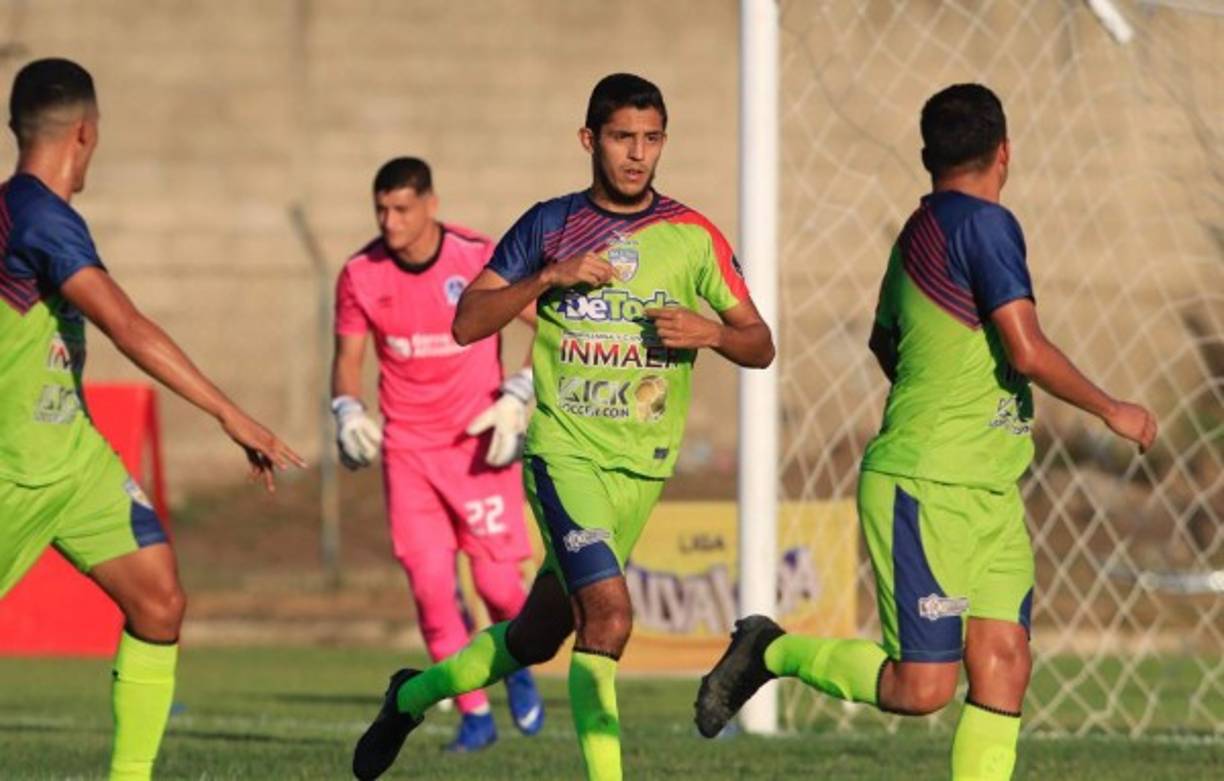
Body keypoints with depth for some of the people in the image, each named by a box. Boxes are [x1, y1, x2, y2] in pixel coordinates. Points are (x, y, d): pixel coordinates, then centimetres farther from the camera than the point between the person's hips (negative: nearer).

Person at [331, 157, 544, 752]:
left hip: (480, 444, -2)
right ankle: (474, 714, 4)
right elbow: (348, 356, 7)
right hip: (407, 450, 2)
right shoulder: (361, 275, -3)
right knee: (430, 582, -8)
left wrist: (517, 397, -11)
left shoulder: (481, 260, -10)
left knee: (496, 579, -5)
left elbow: (548, 325, 0)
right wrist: (347, 411, -12)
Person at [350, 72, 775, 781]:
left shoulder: (693, 237, 2)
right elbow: (467, 323, 0)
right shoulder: (550, 227, 1)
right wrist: (549, 277, -15)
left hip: (642, 463, 3)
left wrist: (712, 332, -16)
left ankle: (414, 696, 38)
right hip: (563, 449, -3)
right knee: (608, 615, -23)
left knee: (538, 637, 13)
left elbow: (760, 345, 6)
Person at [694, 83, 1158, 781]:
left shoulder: (918, 232, 14)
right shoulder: (986, 225, -13)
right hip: (923, 488, -9)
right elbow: (1029, 352, -20)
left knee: (1004, 666, 0)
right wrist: (1112, 411, -7)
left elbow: (885, 339, 30)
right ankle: (772, 653, 9)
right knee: (922, 686, -8)